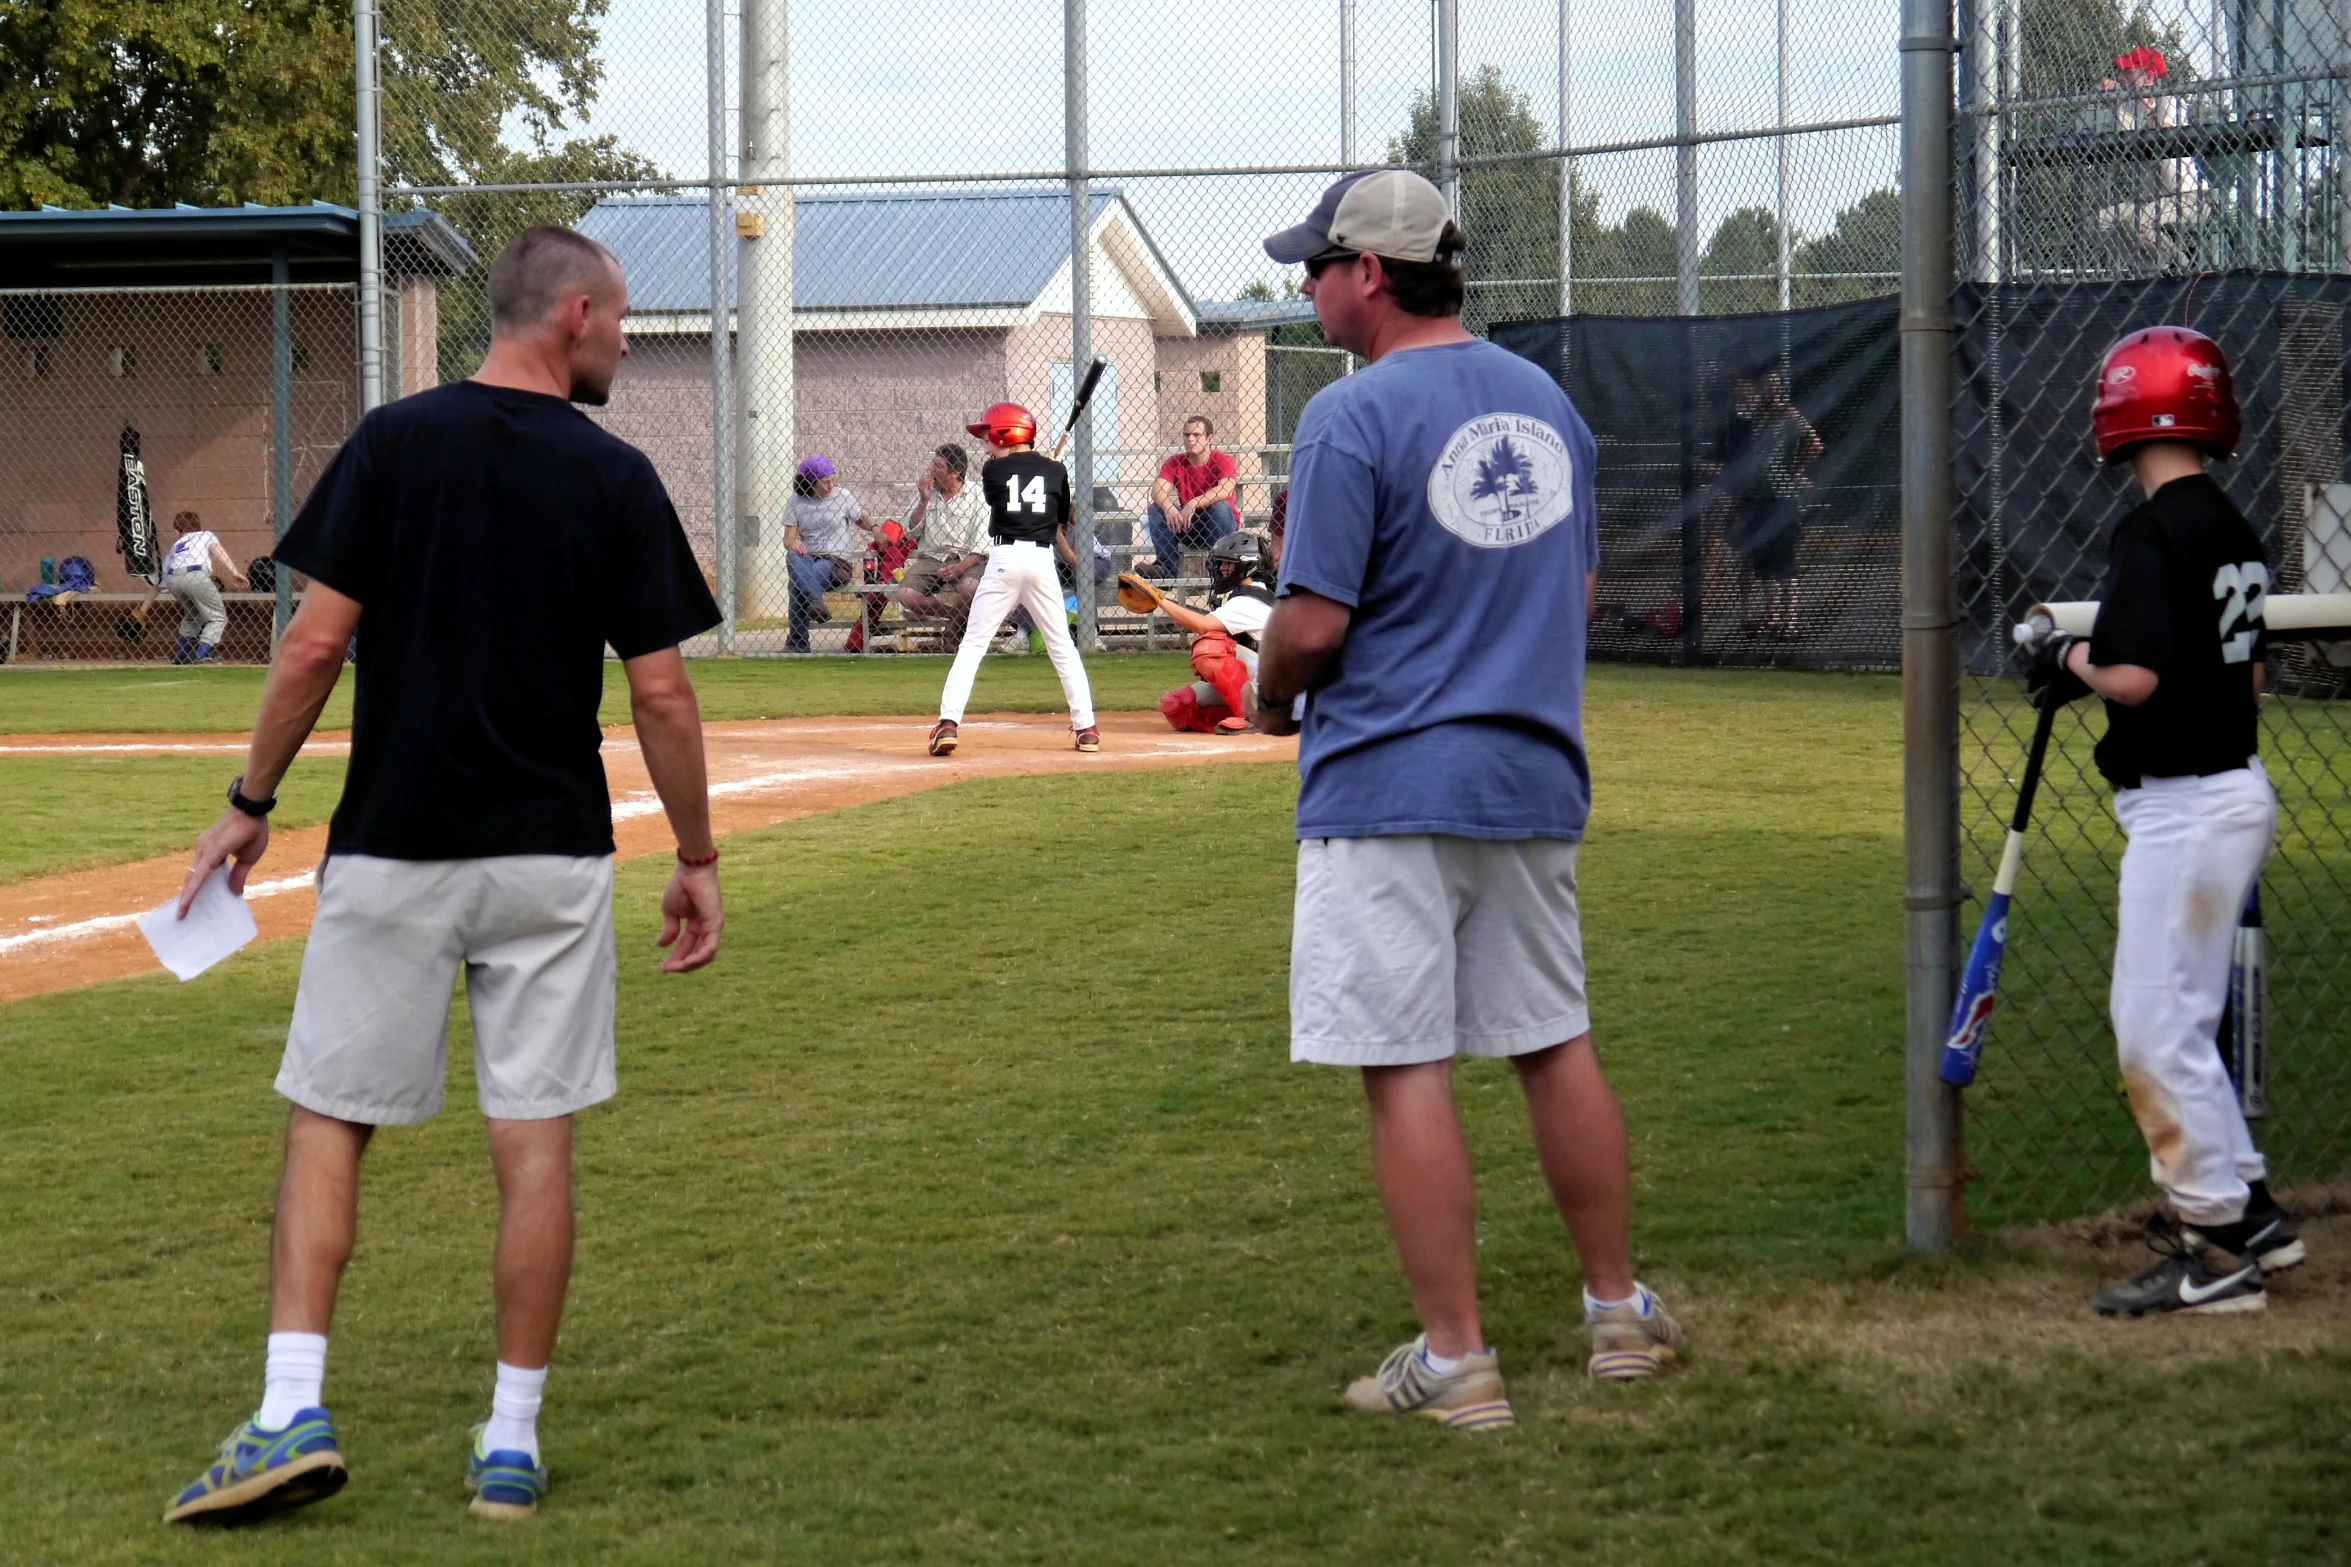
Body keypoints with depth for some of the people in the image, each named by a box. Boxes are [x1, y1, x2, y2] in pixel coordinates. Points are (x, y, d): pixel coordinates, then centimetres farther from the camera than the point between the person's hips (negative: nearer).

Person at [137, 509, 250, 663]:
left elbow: (158, 585, 34)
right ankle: (201, 656, -10)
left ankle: (179, 657, 27)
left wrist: (141, 612, 39)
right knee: (218, 617, 7)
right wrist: (234, 574, -4)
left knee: (193, 615, 30)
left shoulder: (174, 548, 37)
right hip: (196, 575, -5)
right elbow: (217, 551, 6)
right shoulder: (206, 535, 30)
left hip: (173, 579, 5)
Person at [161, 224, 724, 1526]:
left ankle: (293, 1410, -5)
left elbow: (317, 642, -6)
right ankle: (512, 1442, 8)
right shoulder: (616, 478, -2)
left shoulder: (397, 442, -2)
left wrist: (250, 803, 4)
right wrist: (696, 858, 7)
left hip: (393, 847, 0)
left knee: (329, 1121, 7)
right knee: (534, 1141, 6)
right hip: (554, 855, 0)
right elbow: (661, 691, -3)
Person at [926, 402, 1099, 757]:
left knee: (972, 644, 1)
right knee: (1062, 647, 13)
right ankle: (1086, 727, 9)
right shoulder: (1056, 471, 8)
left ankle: (948, 722, -13)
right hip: (1043, 560, 2)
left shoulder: (993, 470, 2)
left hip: (1004, 559, -2)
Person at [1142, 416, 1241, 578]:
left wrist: (1193, 504, -40)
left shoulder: (1223, 460, -11)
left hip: (1220, 525, -3)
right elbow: (1157, 490, -17)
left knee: (1220, 505, -32)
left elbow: (1225, 489, -31)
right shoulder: (1175, 463, -2)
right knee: (1156, 509, -16)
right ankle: (1167, 567, -23)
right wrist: (1169, 509, -39)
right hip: (1189, 527, 3)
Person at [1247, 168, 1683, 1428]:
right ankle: (1619, 1313, 25)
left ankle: (1455, 1360, -2)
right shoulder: (1548, 403, 9)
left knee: (1405, 1069, -2)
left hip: (1389, 789, -7)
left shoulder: (1354, 416, -13)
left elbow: (1315, 622, -16)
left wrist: (1268, 699, 4)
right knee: (1555, 1044, 17)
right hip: (1537, 777, 7)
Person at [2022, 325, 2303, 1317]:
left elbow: (2133, 675, -26)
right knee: (2176, 1019, 18)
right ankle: (2246, 1209, 24)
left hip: (2186, 806, -10)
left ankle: (2217, 1247, -2)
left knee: (2154, 1025, -5)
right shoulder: (2232, 529, 11)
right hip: (2234, 786, 10)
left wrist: (2067, 657, -6)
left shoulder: (2151, 533, -18)